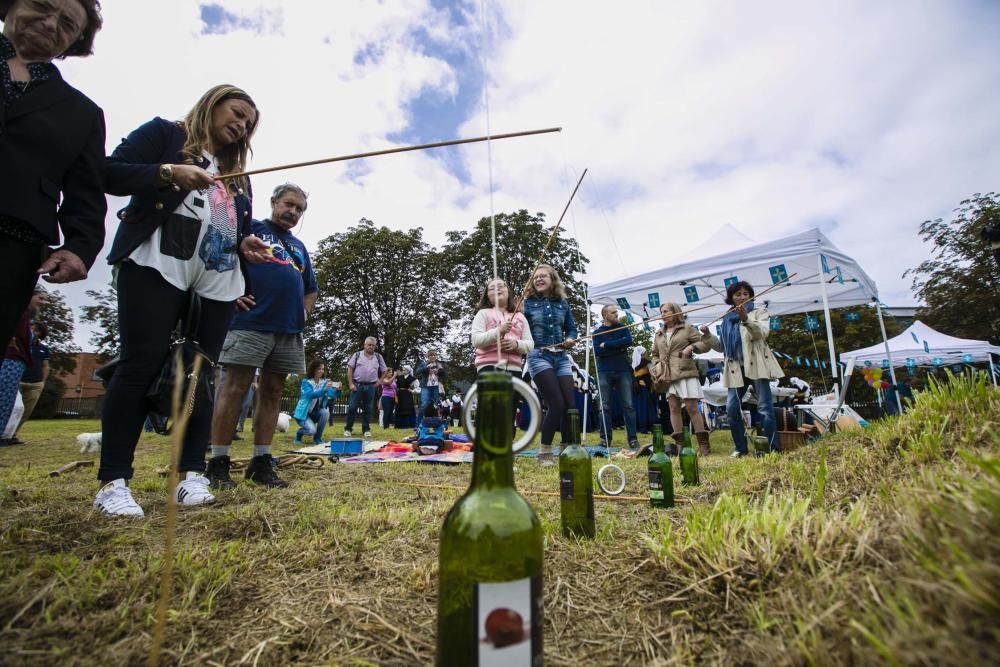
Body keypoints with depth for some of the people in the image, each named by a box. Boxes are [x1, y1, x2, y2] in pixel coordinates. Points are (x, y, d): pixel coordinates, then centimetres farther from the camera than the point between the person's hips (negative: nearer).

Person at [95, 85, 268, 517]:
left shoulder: (236, 173, 28)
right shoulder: (165, 133, 13)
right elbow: (110, 172, 1)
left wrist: (246, 245, 4)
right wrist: (168, 172, -14)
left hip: (218, 282, 5)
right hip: (157, 266, -5)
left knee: (203, 373, -1)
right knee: (142, 363, -10)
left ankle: (192, 474, 2)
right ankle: (113, 482, -3)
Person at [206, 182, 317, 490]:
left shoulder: (299, 247, 25)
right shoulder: (250, 227, 8)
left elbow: (311, 289, 30)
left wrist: (304, 312, 14)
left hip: (288, 329, 6)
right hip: (250, 322, -5)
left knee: (272, 393, 5)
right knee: (235, 388, -7)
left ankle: (261, 463, 10)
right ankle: (218, 464, 1)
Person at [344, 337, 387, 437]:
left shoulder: (378, 357, 9)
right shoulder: (357, 355, 2)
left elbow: (384, 371, 15)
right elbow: (350, 369, -1)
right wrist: (351, 383, -7)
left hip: (370, 386, 2)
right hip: (357, 385, -2)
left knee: (368, 409, 7)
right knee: (352, 407, -3)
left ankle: (366, 429, 14)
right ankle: (347, 429, 6)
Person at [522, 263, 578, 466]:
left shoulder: (563, 303, 12)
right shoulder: (528, 303, 2)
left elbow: (571, 328, 19)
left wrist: (570, 339, -1)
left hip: (561, 358, 5)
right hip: (539, 357, -4)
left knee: (570, 405, 0)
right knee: (556, 404, -13)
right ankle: (544, 453, 3)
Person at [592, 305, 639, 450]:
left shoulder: (623, 328, 11)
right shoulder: (597, 332, 7)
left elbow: (628, 341, -10)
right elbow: (597, 352, -7)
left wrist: (606, 345, -9)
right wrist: (618, 347, -11)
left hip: (623, 371, 1)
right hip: (604, 372, 0)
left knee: (628, 406, -1)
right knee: (605, 407, 1)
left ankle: (633, 439, 3)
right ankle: (605, 439, 8)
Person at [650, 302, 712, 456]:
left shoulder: (687, 328, 7)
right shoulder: (658, 334, 19)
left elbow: (706, 344, 4)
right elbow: (655, 354, 25)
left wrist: (692, 346, -14)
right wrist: (655, 368, 8)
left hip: (685, 372, -4)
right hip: (667, 375, 4)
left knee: (691, 407, -7)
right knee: (674, 408, 3)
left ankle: (703, 443, 0)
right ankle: (679, 443, 9)